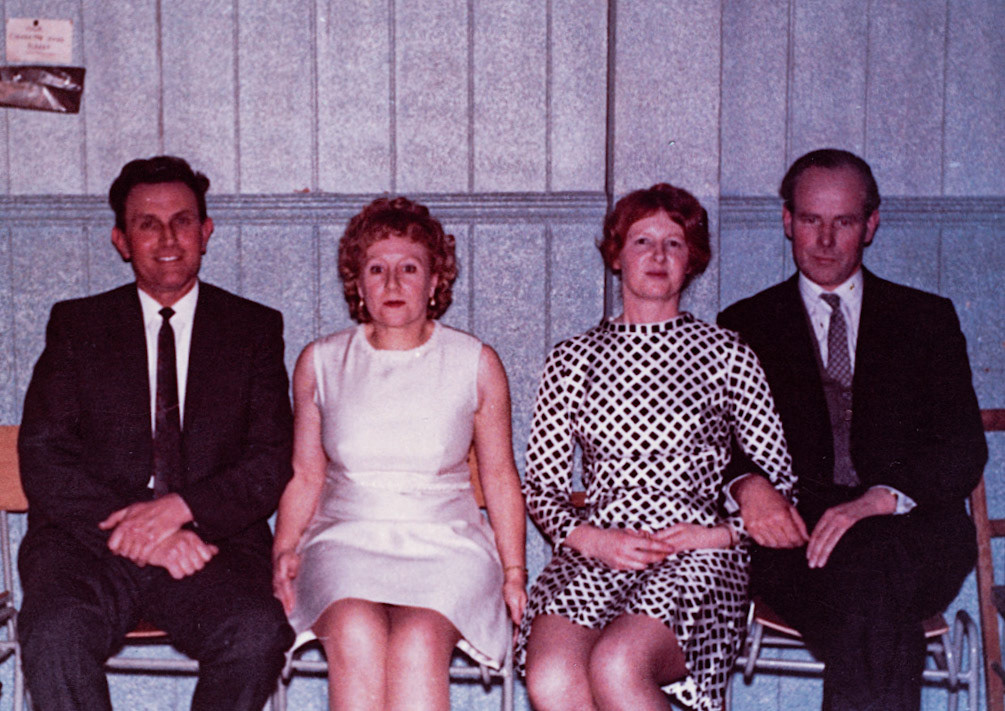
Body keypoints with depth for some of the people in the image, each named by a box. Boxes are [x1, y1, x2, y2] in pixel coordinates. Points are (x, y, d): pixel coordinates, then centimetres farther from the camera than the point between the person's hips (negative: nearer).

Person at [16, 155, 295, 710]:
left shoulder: (254, 329, 14)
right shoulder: (76, 325, 15)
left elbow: (271, 463, 5)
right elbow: (43, 459, 4)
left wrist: (179, 508, -13)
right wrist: (131, 527, -12)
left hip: (209, 543, 0)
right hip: (90, 538, 0)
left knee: (256, 634, -31)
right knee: (55, 632, -32)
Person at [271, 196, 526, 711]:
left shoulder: (476, 364, 8)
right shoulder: (320, 363, 11)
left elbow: (499, 477, 13)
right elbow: (305, 477, 16)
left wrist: (513, 571, 3)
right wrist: (284, 551, -1)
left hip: (444, 544, -1)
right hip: (346, 538, 1)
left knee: (418, 640, -33)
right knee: (357, 635, -32)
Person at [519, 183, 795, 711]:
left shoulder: (725, 354, 11)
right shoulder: (573, 359, 15)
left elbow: (778, 480, 11)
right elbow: (541, 487, 14)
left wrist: (718, 532, -5)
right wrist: (593, 539, -4)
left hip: (697, 558, -2)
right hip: (593, 554, 2)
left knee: (616, 666, -34)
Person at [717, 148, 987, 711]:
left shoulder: (928, 318, 18)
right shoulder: (745, 326, 19)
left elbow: (965, 449, 6)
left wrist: (881, 498, -14)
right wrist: (748, 486, -14)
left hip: (913, 530, 1)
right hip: (798, 533, 0)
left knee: (869, 563, -38)